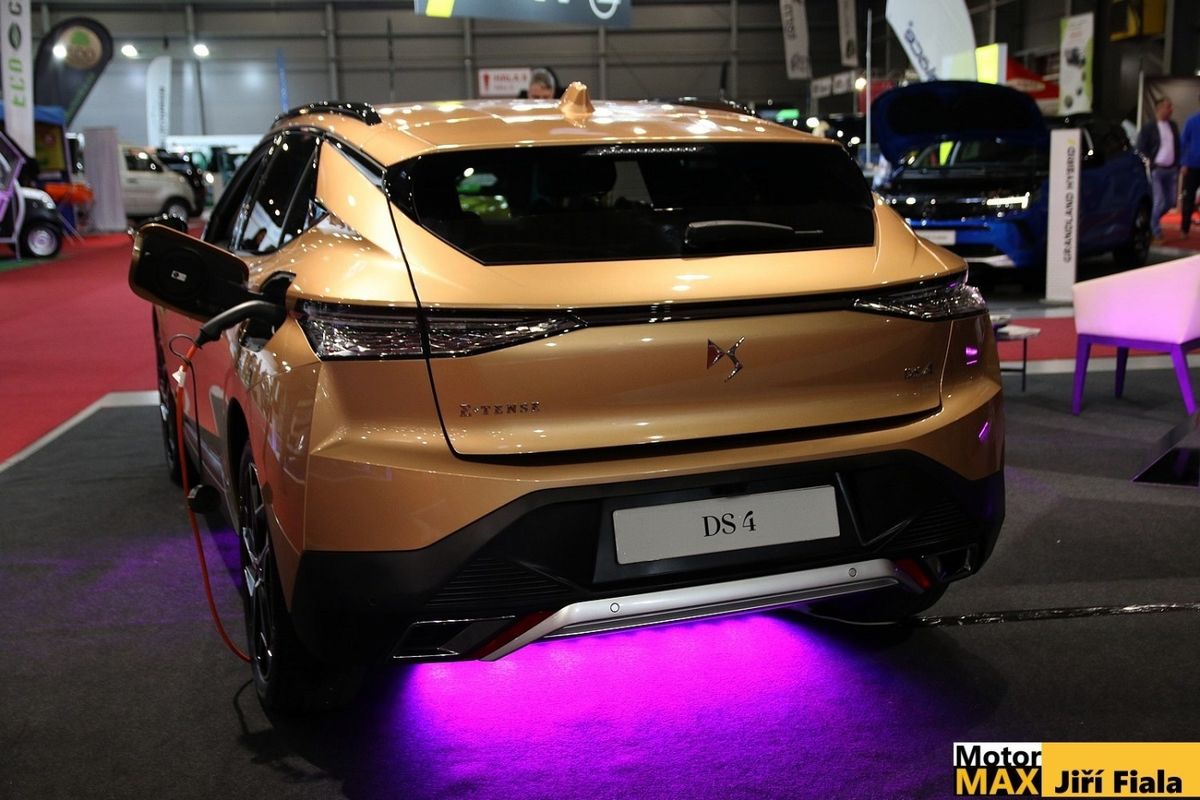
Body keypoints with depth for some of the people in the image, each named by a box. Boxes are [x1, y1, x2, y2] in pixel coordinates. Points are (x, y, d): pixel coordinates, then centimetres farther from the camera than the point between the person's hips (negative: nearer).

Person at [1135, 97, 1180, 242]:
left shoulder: (1173, 126, 11)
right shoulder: (1148, 128, -7)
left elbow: (1177, 147, 17)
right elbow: (1141, 150, -6)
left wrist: (1177, 167, 11)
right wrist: (1149, 166, -10)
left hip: (1171, 170, 6)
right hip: (1156, 170, -6)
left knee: (1170, 202, 6)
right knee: (1159, 203, -7)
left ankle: (1151, 221, 29)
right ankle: (1156, 232, 7)